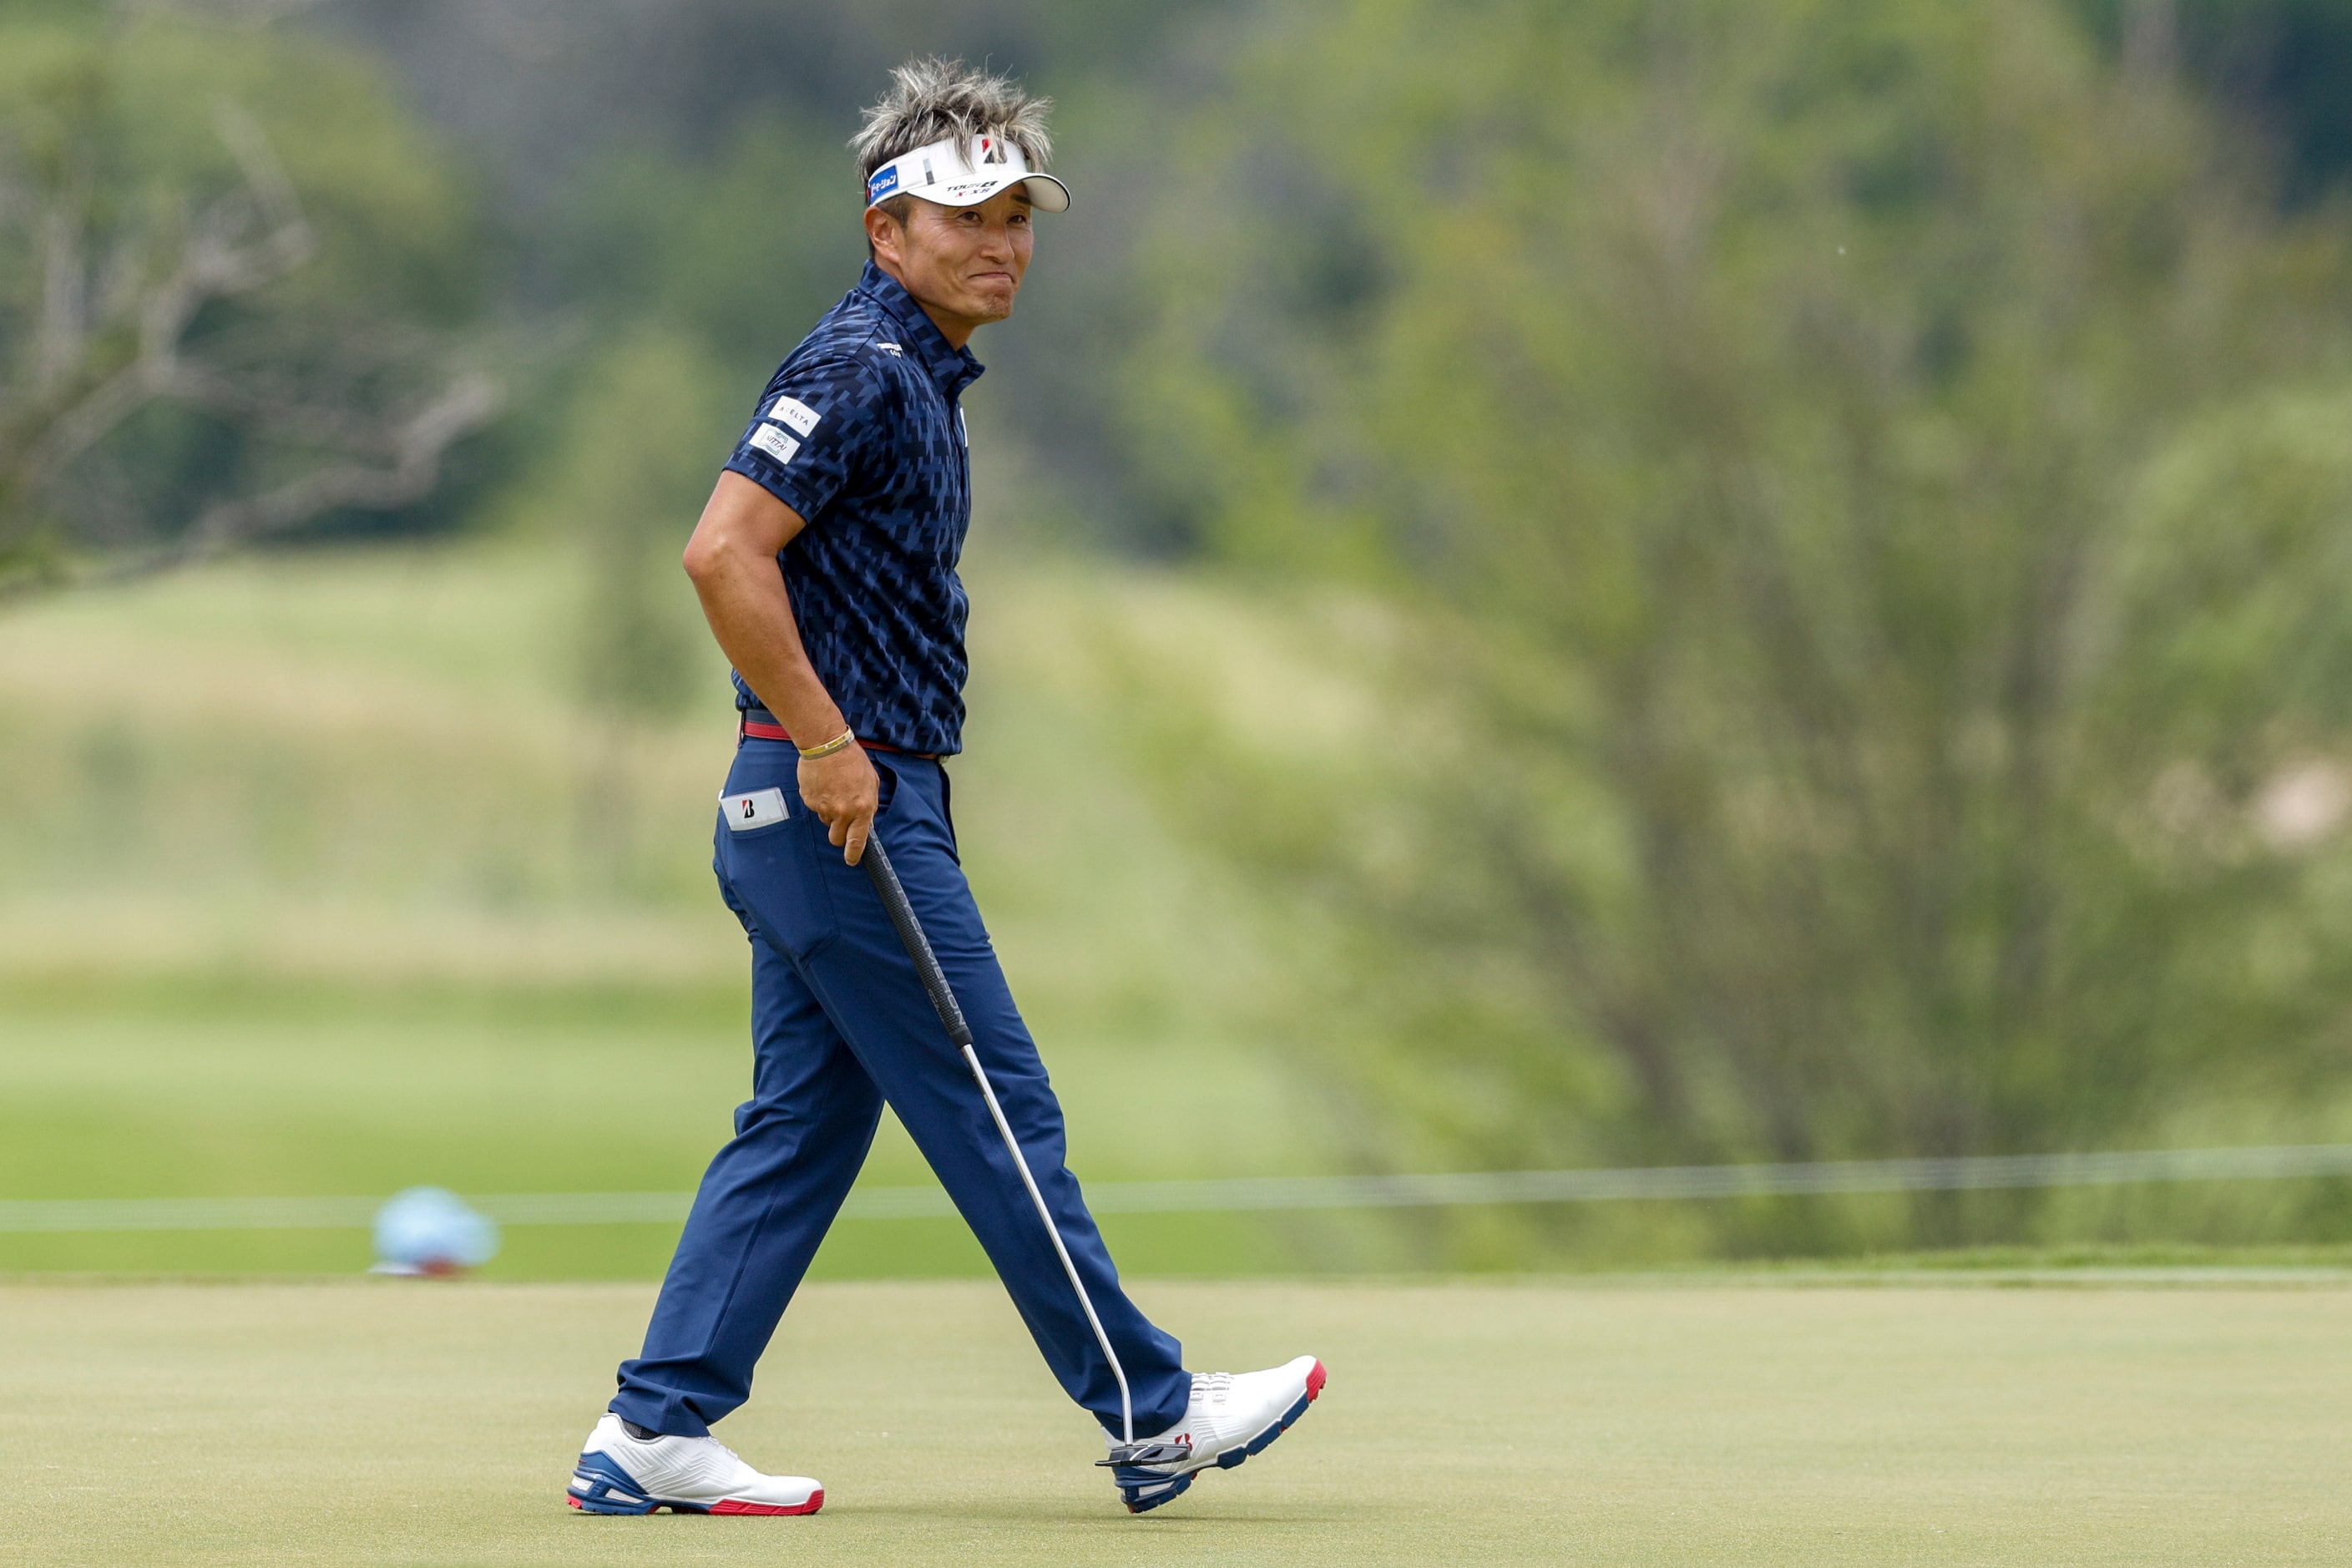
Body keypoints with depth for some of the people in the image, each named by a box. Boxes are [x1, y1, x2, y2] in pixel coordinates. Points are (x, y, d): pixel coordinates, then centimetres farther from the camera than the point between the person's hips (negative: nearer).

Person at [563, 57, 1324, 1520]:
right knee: (999, 1111, -4)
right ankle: (1154, 1413, 2)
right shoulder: (862, 369, -14)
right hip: (840, 806, -10)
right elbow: (724, 554, -23)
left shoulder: (921, 380, 18)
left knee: (803, 1125, 9)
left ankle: (654, 1434, 8)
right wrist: (826, 742, -21)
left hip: (834, 804, 10)